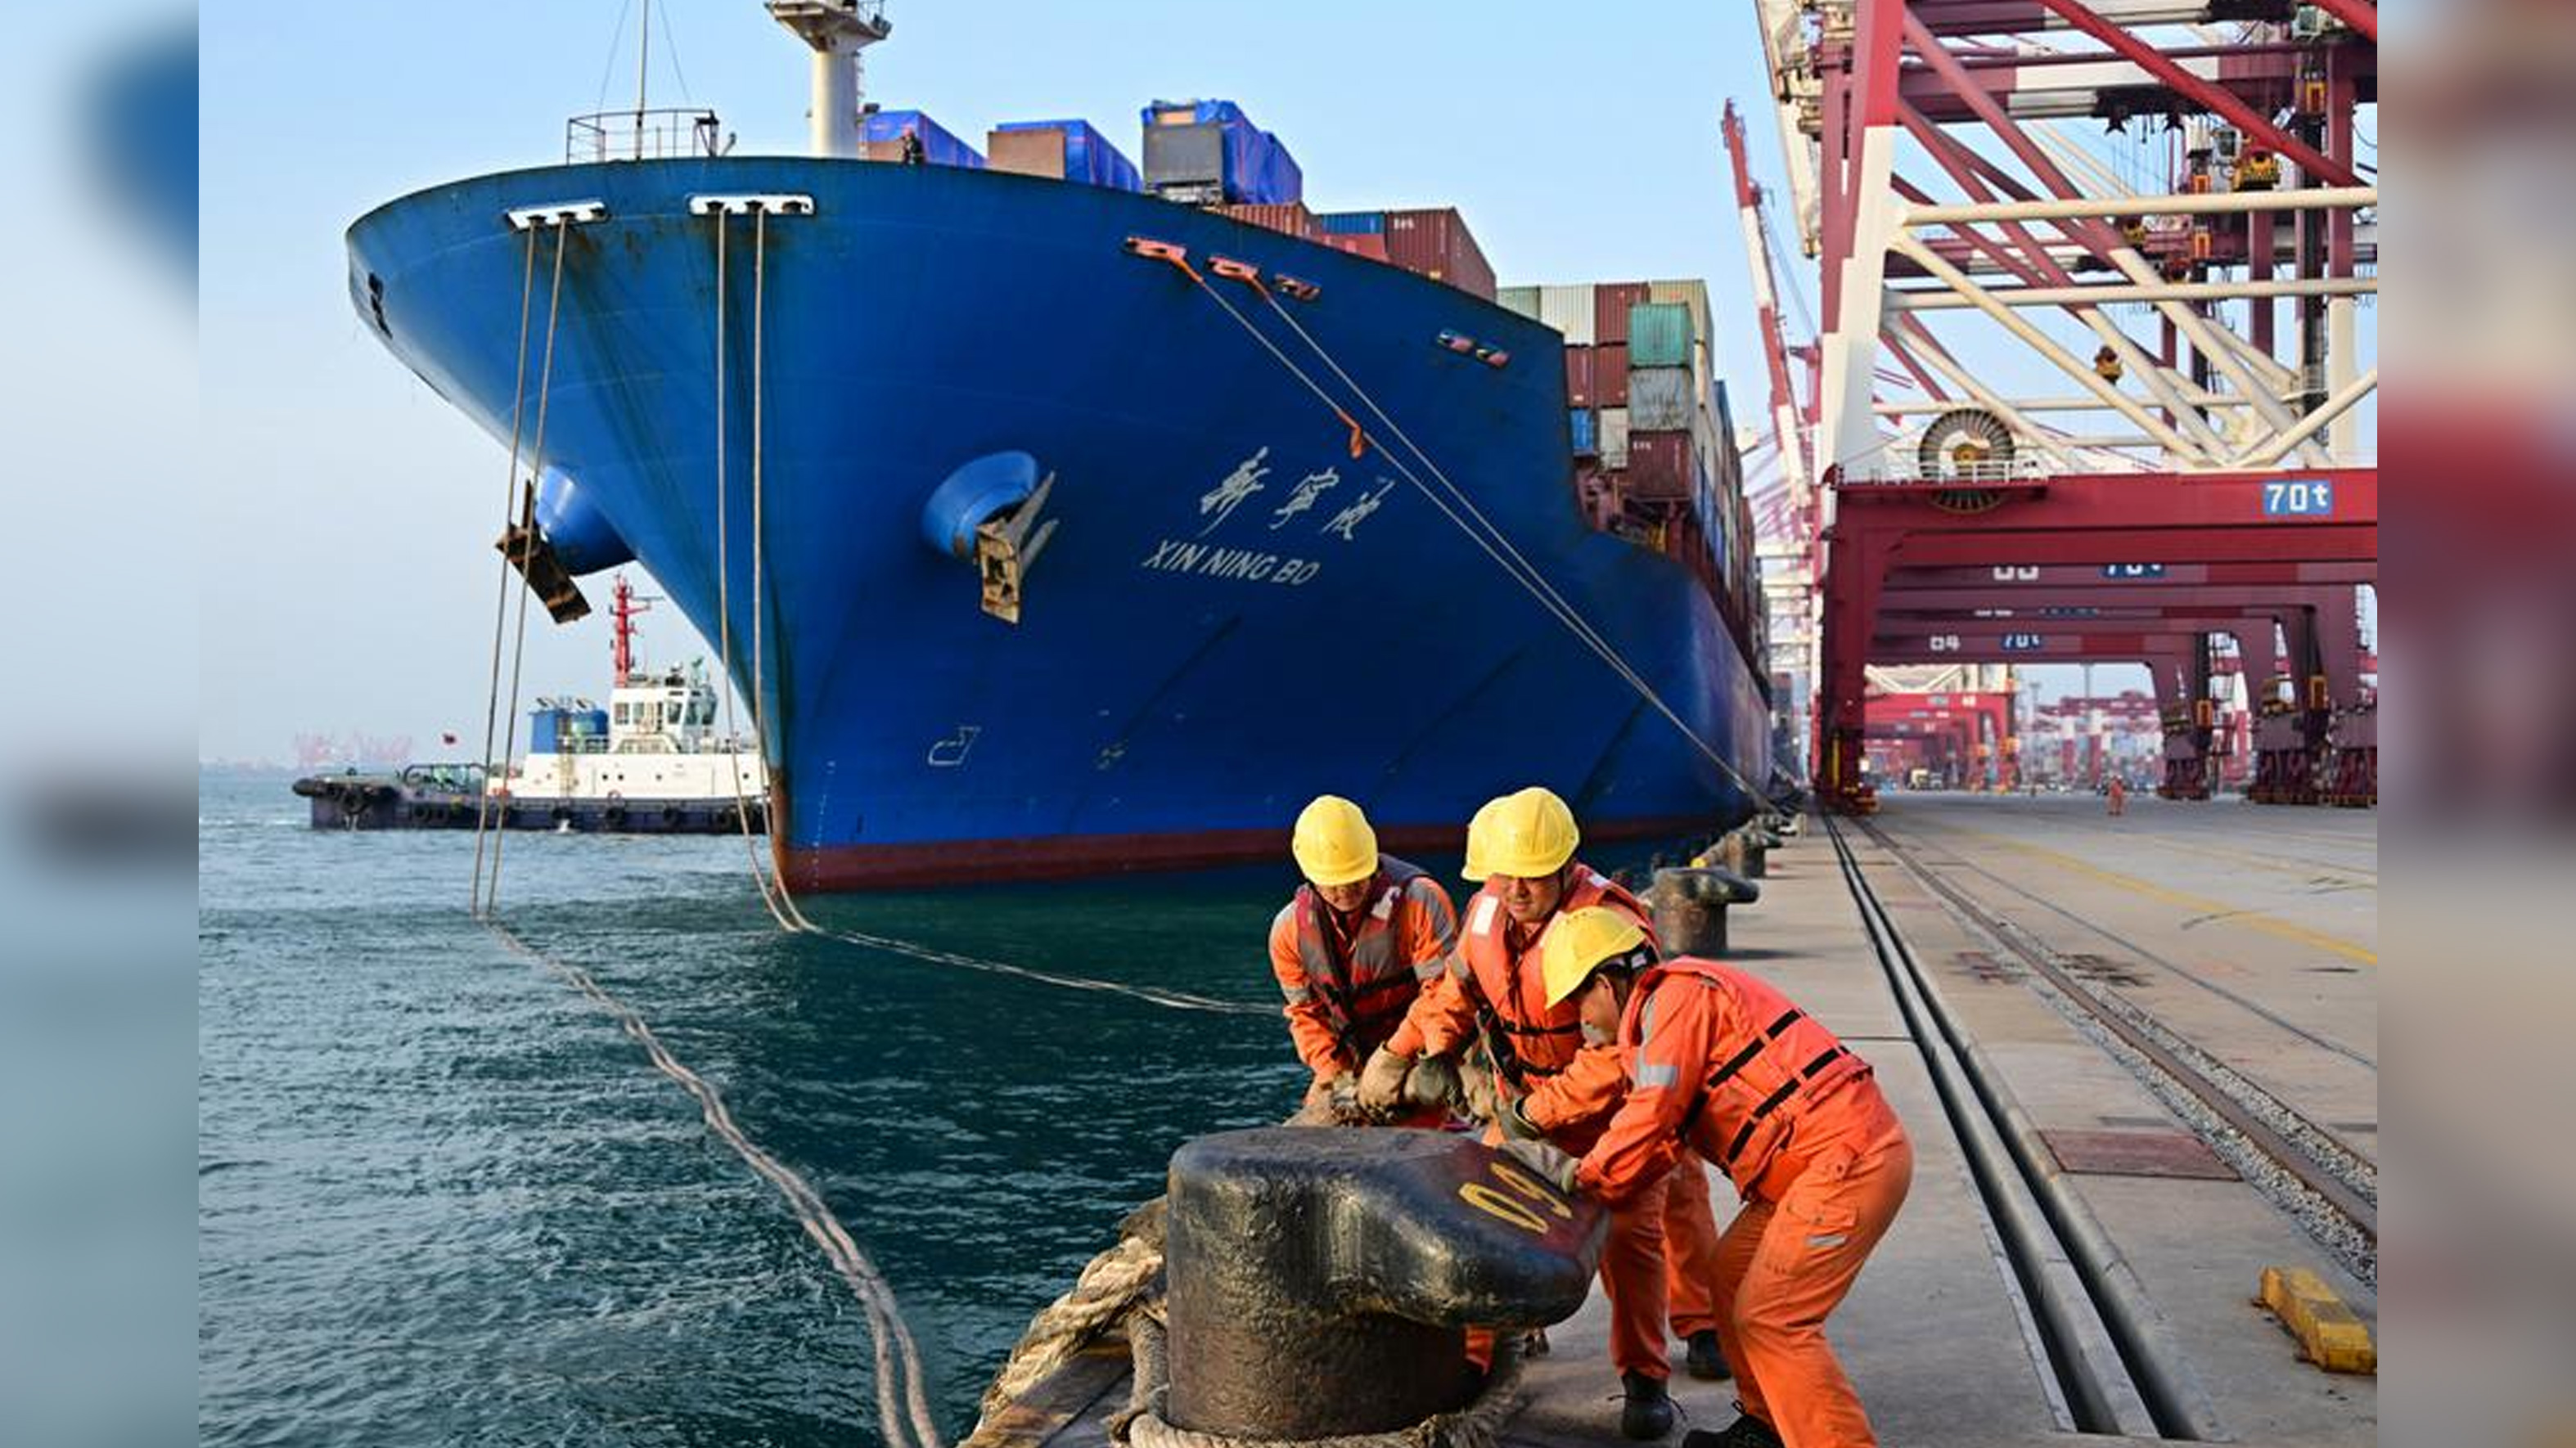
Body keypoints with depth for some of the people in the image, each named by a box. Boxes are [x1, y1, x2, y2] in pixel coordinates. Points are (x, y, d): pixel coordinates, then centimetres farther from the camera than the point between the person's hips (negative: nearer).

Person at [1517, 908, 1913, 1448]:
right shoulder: (1672, 1001, 20)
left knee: (1768, 1318, -10)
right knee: (1732, 1274, 18)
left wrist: (1582, 1177, -2)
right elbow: (1668, 1137, 16)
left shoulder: (1673, 997, -10)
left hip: (1848, 1159, -11)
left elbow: (1651, 1119, -16)